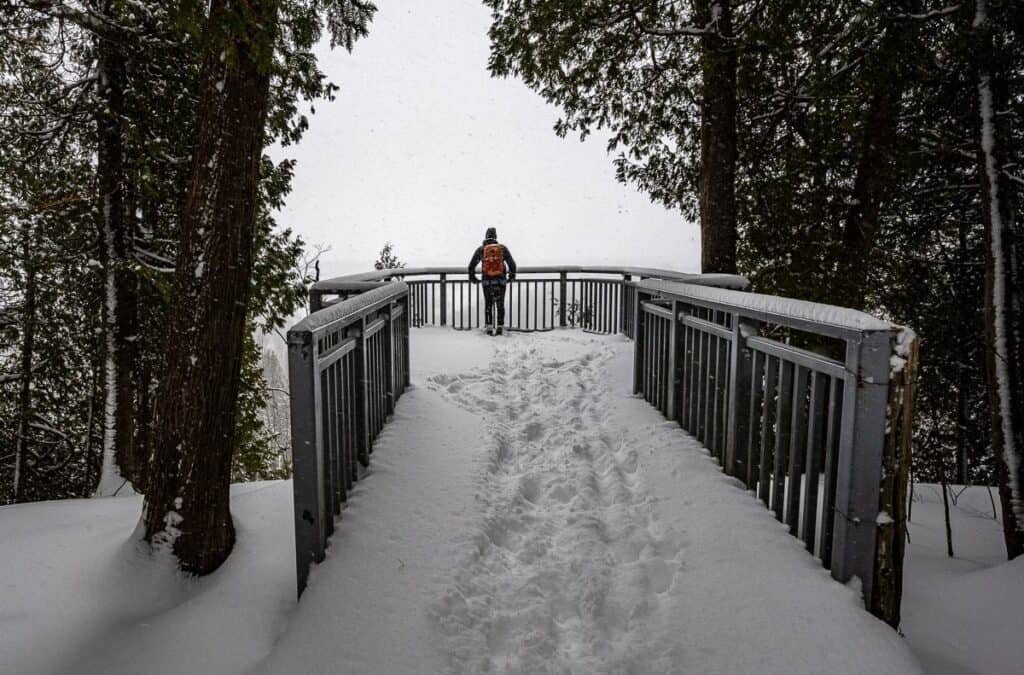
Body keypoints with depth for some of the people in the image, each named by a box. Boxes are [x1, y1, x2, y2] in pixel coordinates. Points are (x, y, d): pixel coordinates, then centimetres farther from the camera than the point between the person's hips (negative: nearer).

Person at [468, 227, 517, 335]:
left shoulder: (481, 249, 2)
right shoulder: (503, 248, 2)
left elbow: (471, 265, 8)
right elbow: (512, 264, 4)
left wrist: (472, 277, 24)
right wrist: (512, 276, 21)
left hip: (487, 282, 0)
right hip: (501, 281, 0)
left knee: (488, 305, 11)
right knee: (500, 305, 11)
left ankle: (489, 328, 8)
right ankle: (499, 328, 11)